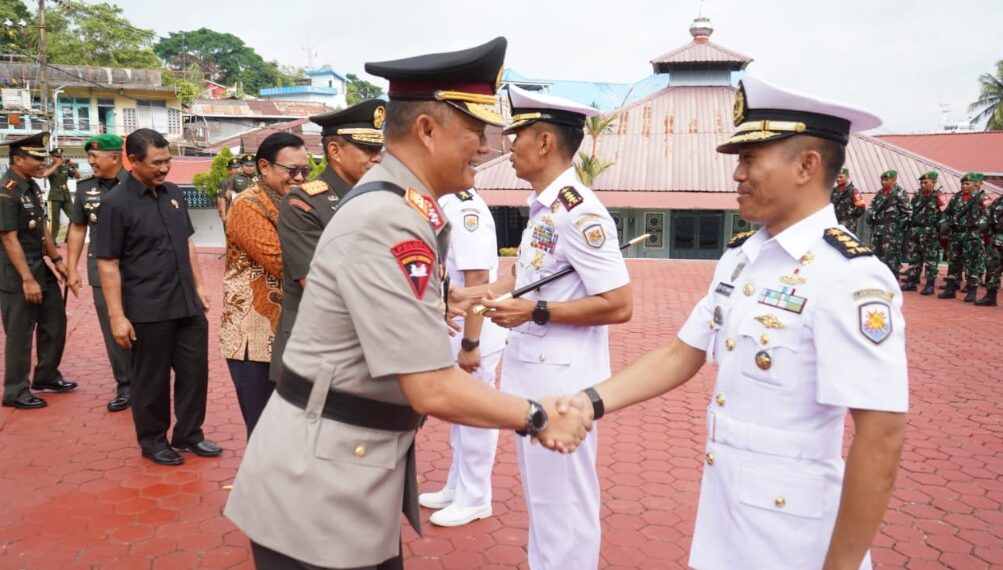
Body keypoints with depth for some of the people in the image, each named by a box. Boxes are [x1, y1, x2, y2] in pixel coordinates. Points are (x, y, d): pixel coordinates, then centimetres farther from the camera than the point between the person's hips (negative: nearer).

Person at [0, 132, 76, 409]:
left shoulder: (31, 186, 8)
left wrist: (57, 259, 14)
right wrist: (27, 280, -22)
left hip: (42, 269, 9)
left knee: (55, 323, 17)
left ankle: (47, 377, 33)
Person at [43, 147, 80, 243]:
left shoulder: (66, 167, 10)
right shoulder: (49, 167, -1)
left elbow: (78, 177, 8)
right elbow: (45, 174, -23)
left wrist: (73, 167, -8)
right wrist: (57, 164, -22)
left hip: (66, 197, 4)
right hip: (55, 197, -4)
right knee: (54, 220, -2)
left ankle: (69, 238, 13)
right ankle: (52, 241, 6)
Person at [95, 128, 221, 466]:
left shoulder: (173, 193, 7)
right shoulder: (116, 203, -11)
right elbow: (107, 263, -11)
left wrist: (199, 285, 14)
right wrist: (117, 316, -14)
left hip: (187, 305, 6)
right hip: (147, 311, -6)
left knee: (195, 370, 12)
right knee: (151, 379, 8)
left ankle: (188, 434, 29)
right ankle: (152, 441, 27)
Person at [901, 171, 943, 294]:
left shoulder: (938, 196, -4)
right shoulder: (917, 195, 13)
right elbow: (911, 209, 19)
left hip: (930, 232, -6)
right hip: (915, 230, 6)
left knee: (930, 259, -1)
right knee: (913, 257, 9)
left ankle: (930, 285, 3)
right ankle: (912, 282, 17)